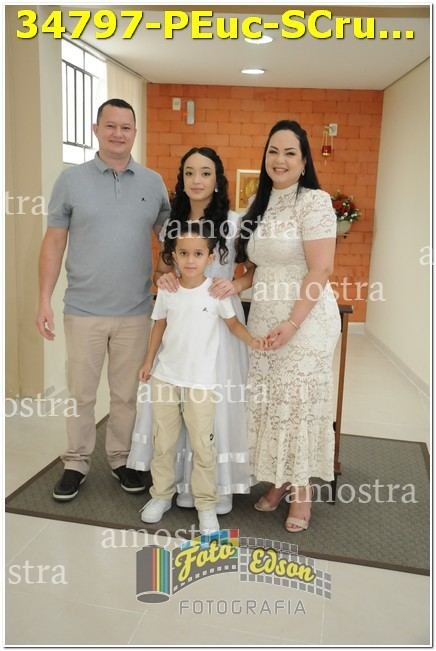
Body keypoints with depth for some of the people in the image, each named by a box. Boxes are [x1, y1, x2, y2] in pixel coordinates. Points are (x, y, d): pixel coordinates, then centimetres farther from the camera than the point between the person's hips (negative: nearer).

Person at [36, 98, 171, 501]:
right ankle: (76, 463, 26)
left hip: (136, 312, 1)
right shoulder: (71, 180, 1)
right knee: (81, 393, 9)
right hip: (83, 311, -1)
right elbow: (54, 243, 1)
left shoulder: (153, 183, 5)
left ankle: (122, 459, 30)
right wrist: (44, 300, -4)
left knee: (127, 393, 12)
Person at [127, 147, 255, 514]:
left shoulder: (234, 222, -3)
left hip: (219, 319, -4)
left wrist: (234, 285, -17)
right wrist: (163, 278, -6)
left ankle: (217, 487, 16)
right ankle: (180, 481, 23)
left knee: (216, 400, 1)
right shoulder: (172, 223, 8)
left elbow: (257, 270, 2)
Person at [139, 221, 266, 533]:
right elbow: (160, 325, 10)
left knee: (203, 445, 2)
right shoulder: (167, 291, -2)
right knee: (163, 442, 13)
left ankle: (206, 504, 16)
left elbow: (233, 323, -2)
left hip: (201, 381, -3)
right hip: (165, 377, 3)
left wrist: (251, 339, -21)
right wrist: (149, 361, 10)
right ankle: (161, 495, 30)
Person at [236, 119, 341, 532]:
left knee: (298, 404, 2)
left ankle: (301, 490, 20)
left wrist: (292, 323, -20)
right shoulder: (261, 206, 12)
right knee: (268, 403, 10)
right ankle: (279, 480, 26)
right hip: (262, 319, 6)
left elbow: (320, 270, -15)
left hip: (304, 321, -6)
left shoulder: (314, 201, -9)